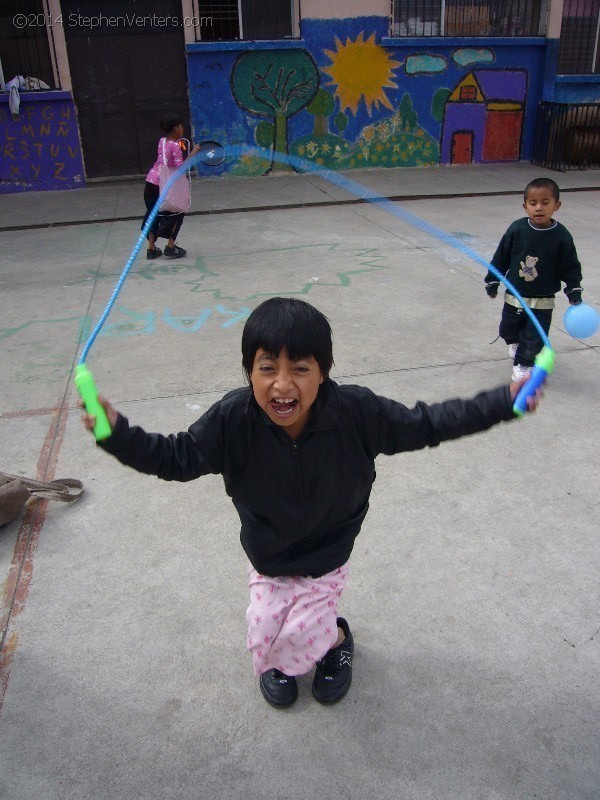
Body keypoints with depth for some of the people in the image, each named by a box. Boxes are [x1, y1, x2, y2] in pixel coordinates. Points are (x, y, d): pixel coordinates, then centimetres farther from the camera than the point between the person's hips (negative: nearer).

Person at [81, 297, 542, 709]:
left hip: (326, 560, -1)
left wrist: (504, 402, -21)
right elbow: (177, 457, -17)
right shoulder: (232, 420, -29)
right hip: (267, 561, 2)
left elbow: (425, 424, -18)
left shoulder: (357, 412, -30)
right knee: (265, 642, 8)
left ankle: (335, 637, 36)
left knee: (299, 641, -1)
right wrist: (117, 434, -33)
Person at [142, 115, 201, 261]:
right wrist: (192, 153, -13)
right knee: (177, 213, 11)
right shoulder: (175, 146, -13)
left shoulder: (162, 141, 9)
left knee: (154, 214, 15)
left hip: (150, 182, 7)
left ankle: (151, 249, 15)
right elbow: (180, 167, -19)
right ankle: (170, 247, 8)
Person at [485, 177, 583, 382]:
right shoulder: (517, 229, -12)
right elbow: (501, 257, -1)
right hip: (514, 294, 2)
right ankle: (515, 342, 50)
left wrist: (574, 290, -4)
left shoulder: (561, 236, -13)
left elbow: (570, 266, -2)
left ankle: (523, 364, 23)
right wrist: (492, 281, 4)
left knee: (535, 337, 4)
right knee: (508, 329, 18)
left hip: (543, 300, -1)